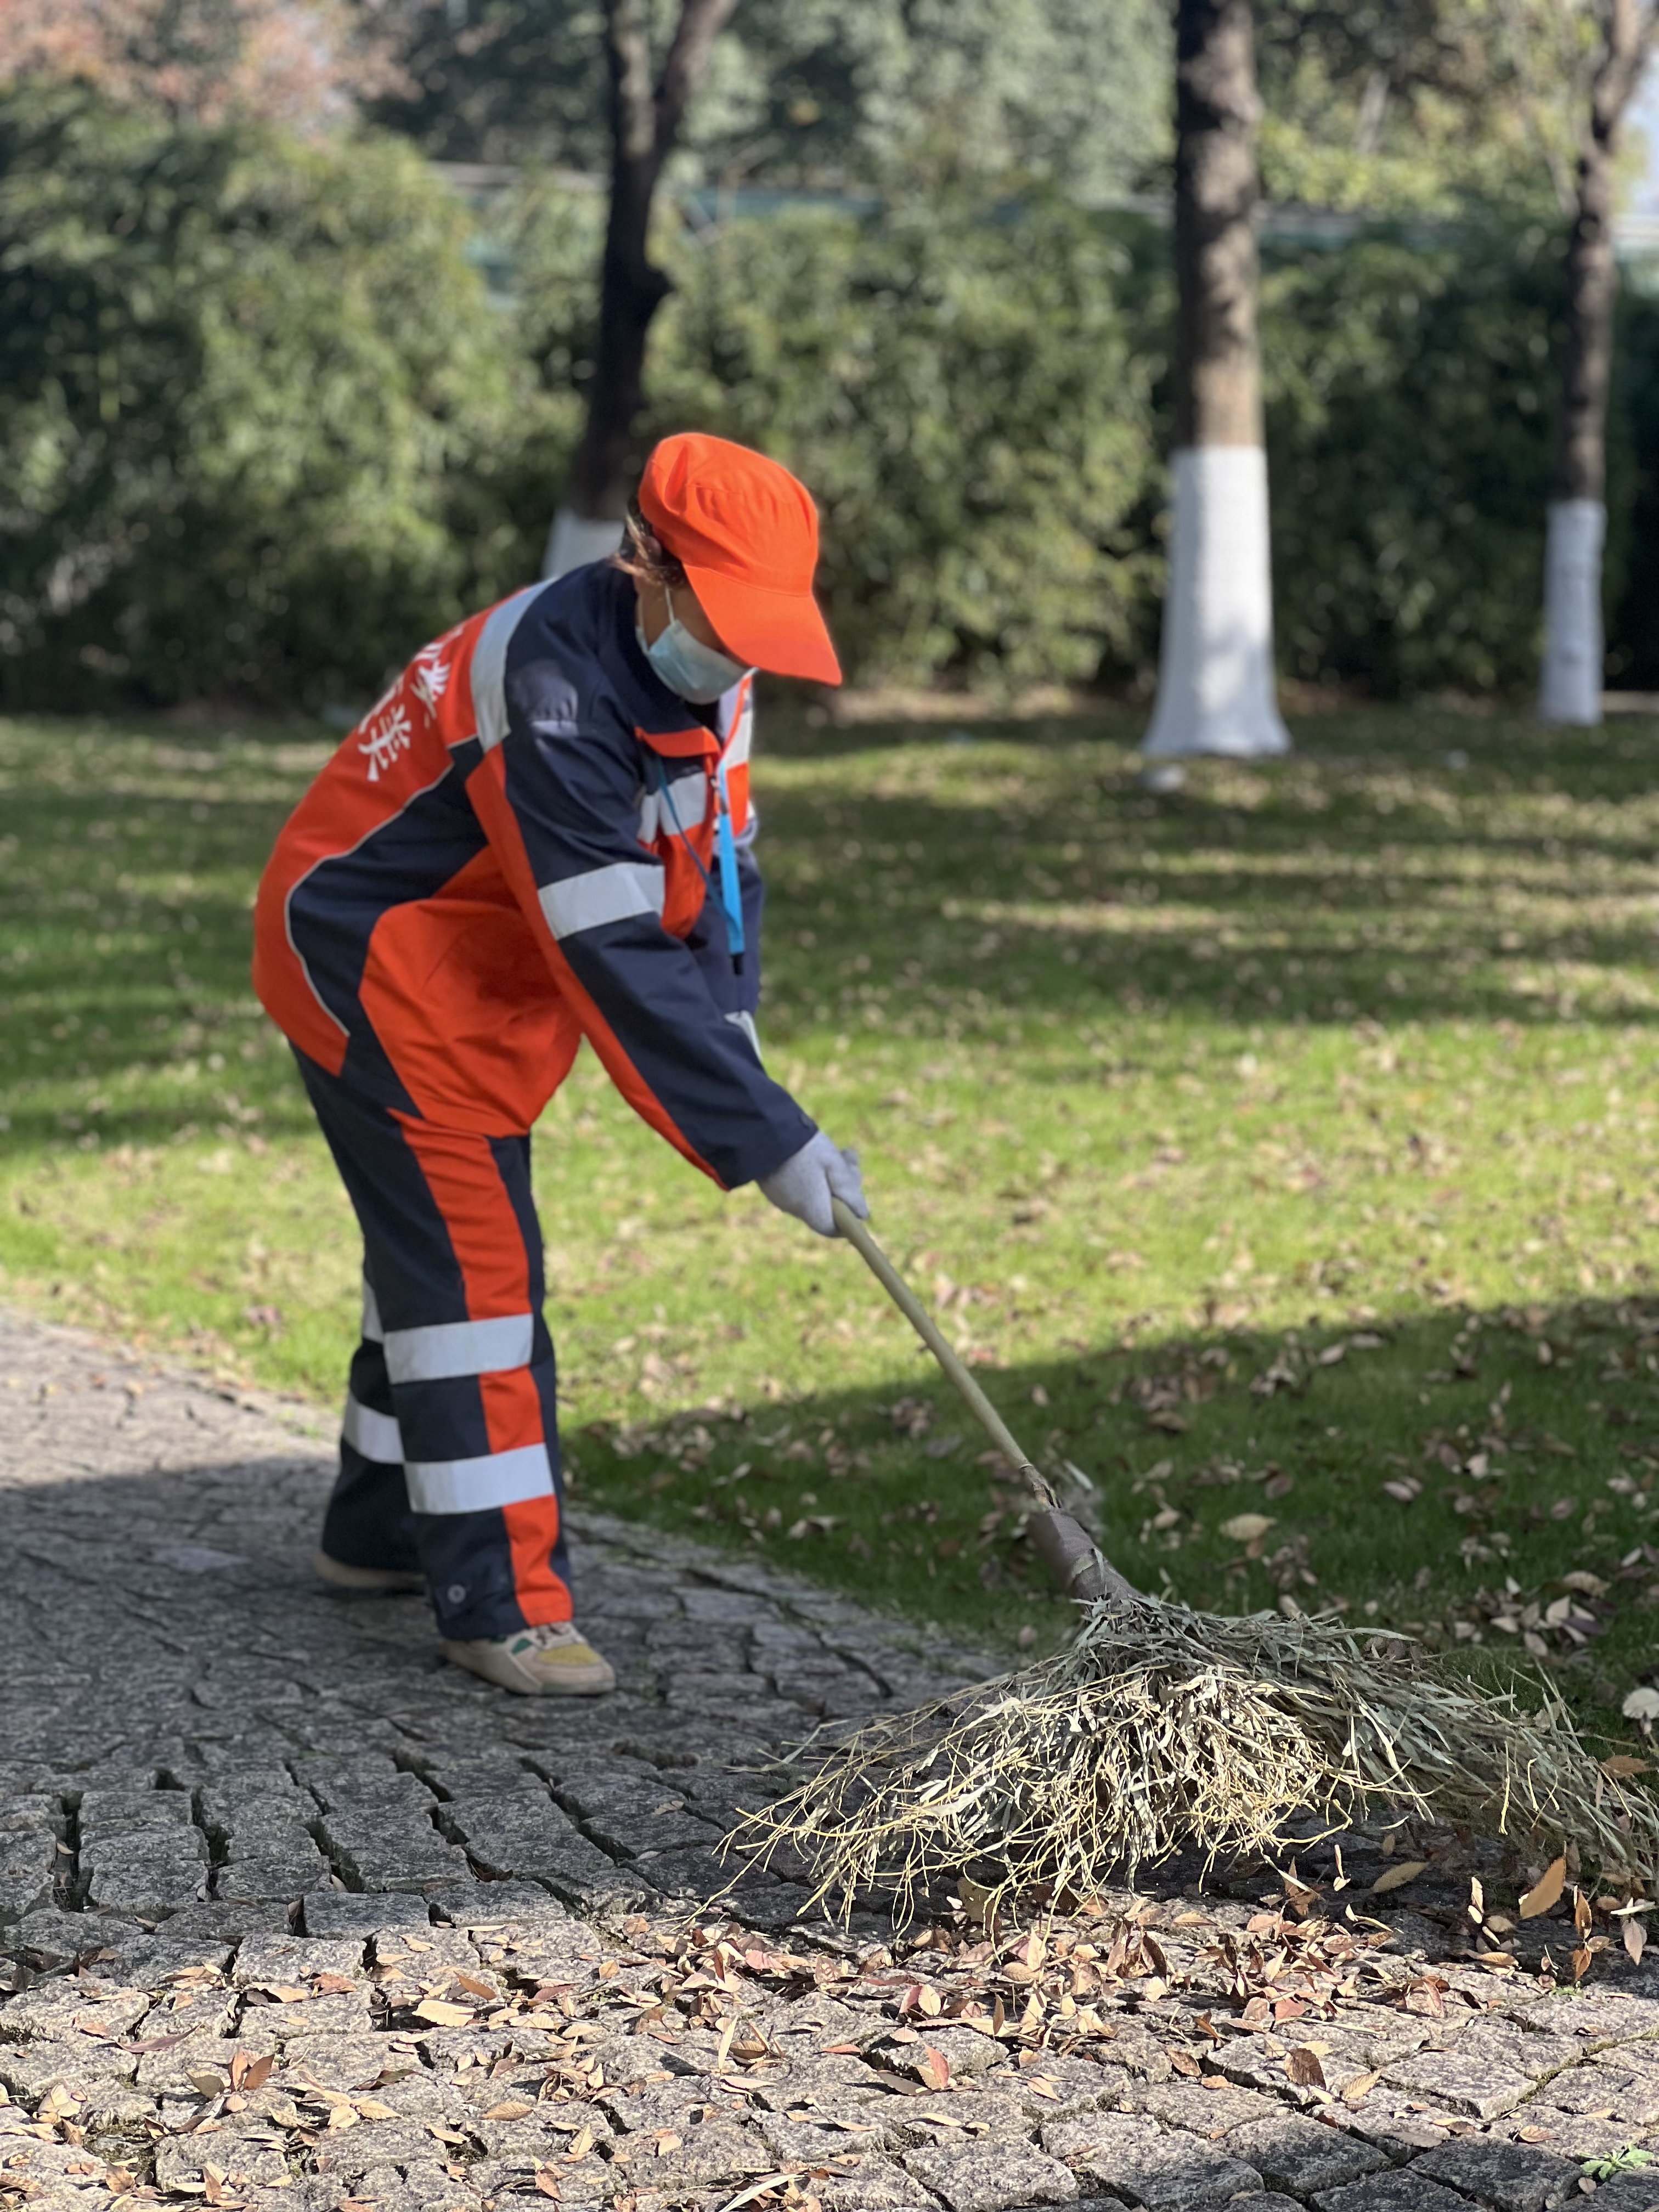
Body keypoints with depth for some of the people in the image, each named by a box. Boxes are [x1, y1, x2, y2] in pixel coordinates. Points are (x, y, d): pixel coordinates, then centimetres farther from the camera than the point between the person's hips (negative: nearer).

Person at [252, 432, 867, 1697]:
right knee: (472, 1260, -11)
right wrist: (765, 1138, -34)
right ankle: (500, 1604, -5)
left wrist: (738, 1061, -11)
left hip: (487, 980, 9)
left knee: (445, 1246, 19)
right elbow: (620, 960, -36)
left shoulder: (701, 670, -5)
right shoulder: (552, 687, -34)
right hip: (369, 961, -9)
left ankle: (380, 1531, 36)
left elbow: (717, 874, 3)